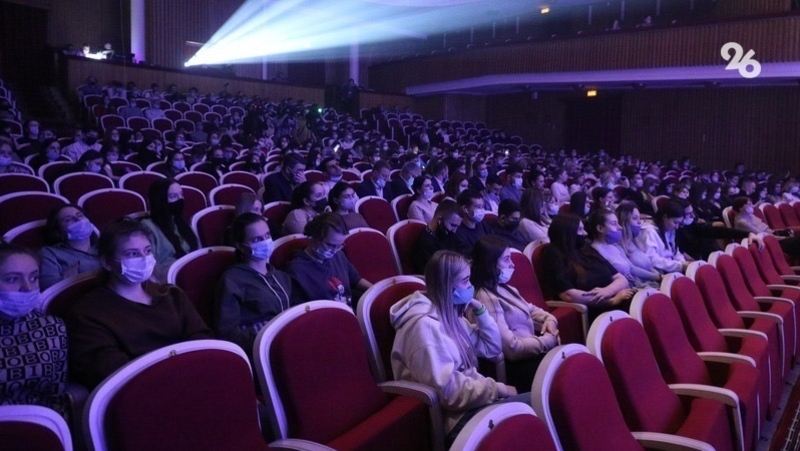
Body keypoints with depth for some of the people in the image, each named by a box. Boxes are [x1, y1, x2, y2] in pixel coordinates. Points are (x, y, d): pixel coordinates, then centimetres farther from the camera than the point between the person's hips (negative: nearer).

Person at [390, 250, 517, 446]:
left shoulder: (449, 314, 9)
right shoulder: (425, 325, -21)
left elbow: (492, 348, 16)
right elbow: (447, 390, -25)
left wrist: (480, 310, 3)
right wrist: (496, 388, -18)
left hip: (472, 398, 9)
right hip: (456, 416, -9)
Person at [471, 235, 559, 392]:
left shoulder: (504, 288, 11)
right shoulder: (486, 299, -20)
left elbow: (531, 310, 25)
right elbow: (511, 347, -23)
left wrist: (549, 319, 2)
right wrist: (547, 340, -13)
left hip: (531, 351, 10)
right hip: (515, 365, -10)